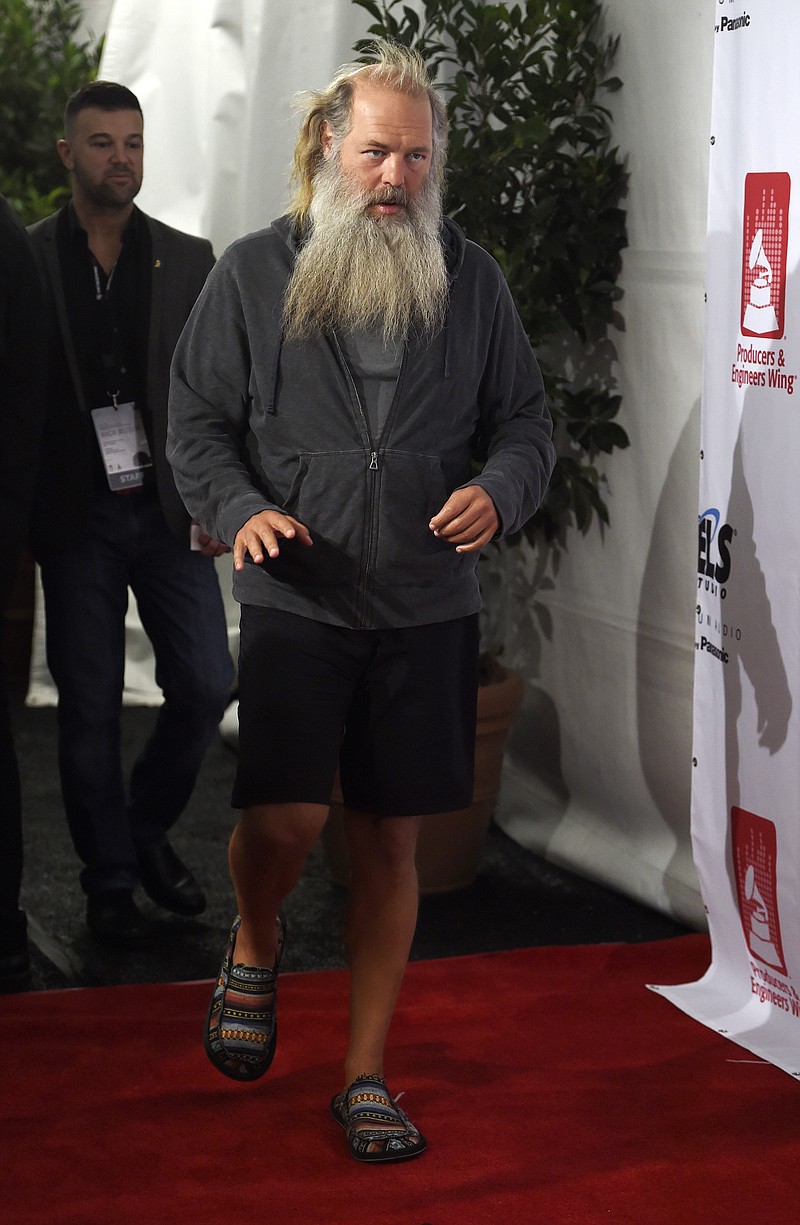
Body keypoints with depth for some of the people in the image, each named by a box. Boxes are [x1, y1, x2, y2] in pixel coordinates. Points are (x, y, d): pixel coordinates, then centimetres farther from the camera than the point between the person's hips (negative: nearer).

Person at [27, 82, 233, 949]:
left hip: (168, 512, 2)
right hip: (76, 520, -2)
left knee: (206, 687, -1)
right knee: (89, 709, 3)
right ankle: (109, 883, 16)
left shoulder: (189, 260, 5)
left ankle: (149, 828, 24)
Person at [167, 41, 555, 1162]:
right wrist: (242, 510, -15)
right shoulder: (254, 272, 3)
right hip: (296, 605, -2)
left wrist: (496, 491, -10)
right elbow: (197, 423, 4)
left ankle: (366, 1074, 20)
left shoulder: (470, 279, 7)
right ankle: (255, 944, 22)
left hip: (427, 610, 2)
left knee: (391, 841, 6)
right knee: (283, 818, -15)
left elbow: (525, 422, 12)